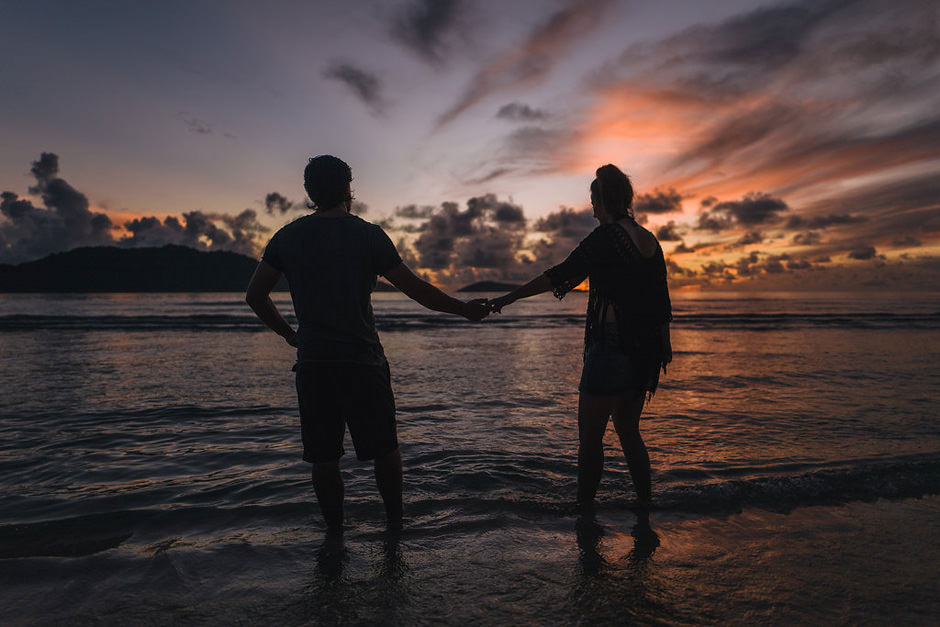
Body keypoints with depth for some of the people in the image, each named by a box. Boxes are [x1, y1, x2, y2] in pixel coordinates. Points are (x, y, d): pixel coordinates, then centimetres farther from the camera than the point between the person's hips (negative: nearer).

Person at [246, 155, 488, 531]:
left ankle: (335, 532, 21)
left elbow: (254, 296, 8)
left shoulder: (287, 237, 5)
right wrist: (464, 310, 6)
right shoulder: (368, 235, -5)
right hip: (362, 361, -2)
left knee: (323, 457, 12)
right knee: (384, 449, 13)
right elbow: (415, 289, -5)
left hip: (312, 363, 3)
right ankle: (395, 523, 23)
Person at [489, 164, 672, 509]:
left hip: (612, 348, -8)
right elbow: (662, 300, 16)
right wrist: (664, 344, 25)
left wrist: (509, 297, -14)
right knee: (628, 429, 19)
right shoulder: (650, 240, 12)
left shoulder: (606, 236, -10)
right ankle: (645, 505, 25)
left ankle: (584, 507, 10)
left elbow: (562, 274, -16)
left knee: (590, 436, 2)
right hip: (646, 351, 8)